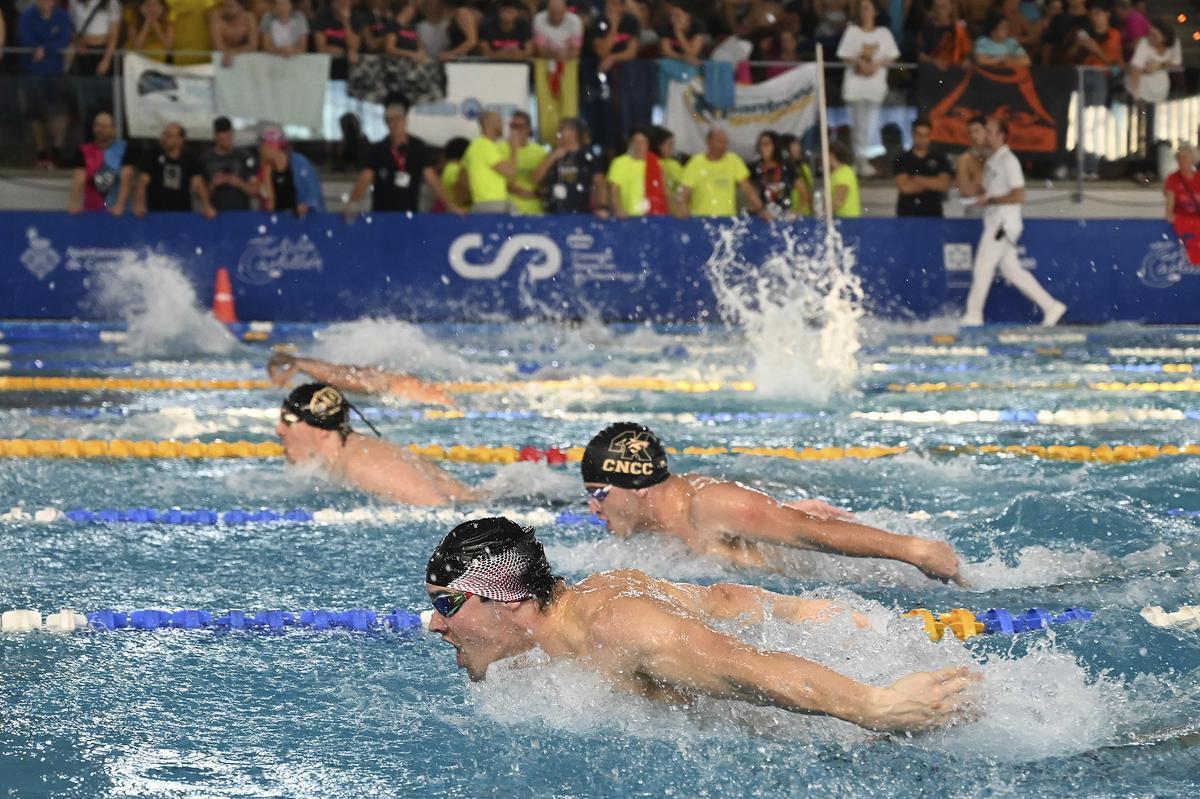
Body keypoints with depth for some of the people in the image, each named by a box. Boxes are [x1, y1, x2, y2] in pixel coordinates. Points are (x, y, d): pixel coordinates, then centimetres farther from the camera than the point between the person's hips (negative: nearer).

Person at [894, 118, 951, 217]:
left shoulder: (939, 159, 10)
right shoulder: (902, 160, 6)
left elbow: (944, 185, -1)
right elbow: (904, 187, -6)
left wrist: (918, 179, -4)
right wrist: (931, 183, 1)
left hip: (933, 212, 1)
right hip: (907, 214, -1)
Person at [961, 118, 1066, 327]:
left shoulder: (1008, 161, -13)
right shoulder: (991, 161, 15)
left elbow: (1018, 195, -20)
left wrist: (990, 200, -18)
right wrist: (981, 196, 7)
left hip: (1004, 223, -10)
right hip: (994, 222, 10)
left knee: (982, 268, -6)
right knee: (1012, 270, 9)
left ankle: (973, 316, 0)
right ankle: (1051, 306, 12)